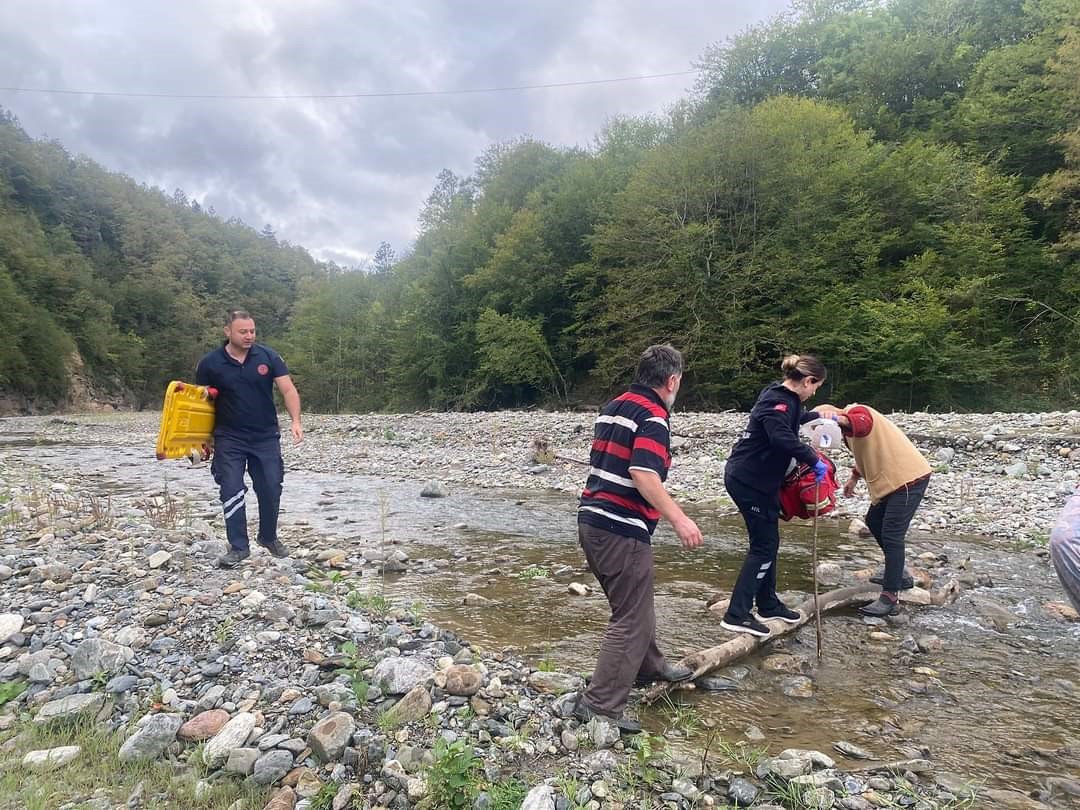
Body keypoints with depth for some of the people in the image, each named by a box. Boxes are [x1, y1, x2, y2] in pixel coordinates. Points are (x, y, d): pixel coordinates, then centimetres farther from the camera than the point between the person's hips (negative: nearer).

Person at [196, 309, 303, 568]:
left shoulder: (268, 356, -4)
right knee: (232, 492, -4)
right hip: (229, 440, -1)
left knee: (271, 489, 5)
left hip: (266, 437, 1)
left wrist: (296, 421, -22)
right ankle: (238, 547, 7)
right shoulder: (210, 364, -4)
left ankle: (269, 537, 28)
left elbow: (288, 390, -8)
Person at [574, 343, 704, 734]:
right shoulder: (653, 416, -13)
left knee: (634, 603, 25)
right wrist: (679, 519, -24)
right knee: (631, 618, 1)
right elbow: (643, 474, -26)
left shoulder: (612, 407, 13)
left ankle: (650, 667, 44)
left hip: (591, 519, 9)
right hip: (622, 529, -9)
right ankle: (600, 705, 5)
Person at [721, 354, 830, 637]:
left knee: (767, 542, 17)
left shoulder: (783, 397, 11)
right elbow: (783, 438, -40)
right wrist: (815, 461, -32)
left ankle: (768, 605, 31)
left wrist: (819, 416, 47)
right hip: (749, 481, -10)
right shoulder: (778, 402, -20)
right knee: (764, 545, -5)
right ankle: (737, 615, -3)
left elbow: (793, 418, 36)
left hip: (755, 479, 10)